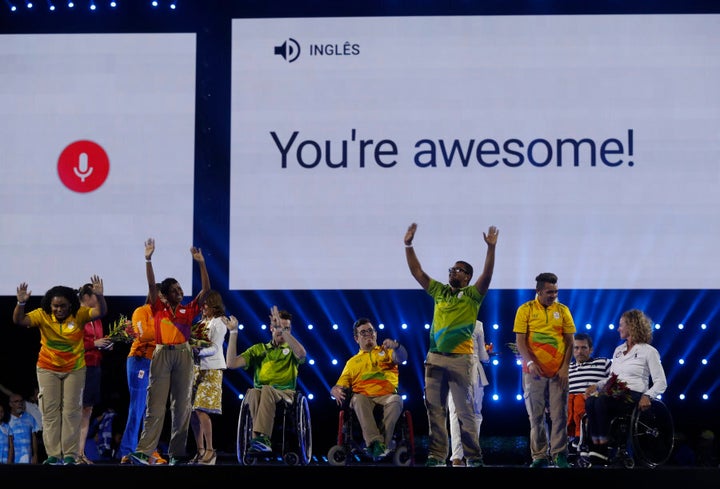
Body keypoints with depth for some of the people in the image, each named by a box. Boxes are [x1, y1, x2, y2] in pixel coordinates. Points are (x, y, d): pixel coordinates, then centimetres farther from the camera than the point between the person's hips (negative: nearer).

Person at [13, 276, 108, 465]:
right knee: (50, 410, 1)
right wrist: (21, 303, -38)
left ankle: (70, 454, 4)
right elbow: (19, 320, -20)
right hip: (48, 369, 1)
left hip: (74, 369, -1)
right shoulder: (42, 315, -13)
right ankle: (53, 454, 5)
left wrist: (99, 296, -42)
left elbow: (101, 312, -24)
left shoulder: (79, 314, -14)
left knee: (72, 410, 1)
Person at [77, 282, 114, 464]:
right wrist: (94, 344, -17)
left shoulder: (96, 319, 16)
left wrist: (105, 345, 6)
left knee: (87, 412, 9)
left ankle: (81, 453, 12)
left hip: (95, 366, 9)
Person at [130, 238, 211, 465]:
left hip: (183, 355, 2)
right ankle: (144, 451, -10)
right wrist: (148, 259, -12)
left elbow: (206, 289, 7)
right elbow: (151, 285, -2)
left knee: (182, 405, 3)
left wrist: (201, 263, 1)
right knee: (156, 404, -6)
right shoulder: (158, 308, 8)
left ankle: (177, 453, 9)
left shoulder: (189, 310, 12)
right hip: (162, 354, -2)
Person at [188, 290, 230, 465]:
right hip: (196, 369, 7)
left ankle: (210, 450, -6)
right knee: (192, 411, 2)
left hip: (210, 371, -7)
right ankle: (200, 451, 8)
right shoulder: (201, 322, 18)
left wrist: (196, 351, -26)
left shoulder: (218, 323, -3)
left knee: (201, 410, -14)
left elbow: (214, 349, -13)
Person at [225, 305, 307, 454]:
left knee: (267, 390, -36)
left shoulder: (291, 349, 16)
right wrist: (233, 333, 8)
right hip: (260, 393, 2)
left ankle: (260, 437, -50)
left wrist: (284, 330, -15)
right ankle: (263, 441, -47)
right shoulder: (258, 349, 22)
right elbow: (231, 363, 10)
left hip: (285, 394, -2)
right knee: (253, 392, -35)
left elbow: (302, 354, -12)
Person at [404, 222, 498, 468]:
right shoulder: (439, 291, 15)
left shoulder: (472, 295, 3)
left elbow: (487, 275, -12)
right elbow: (416, 271, 13)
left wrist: (491, 248, -22)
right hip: (435, 358, 4)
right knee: (435, 409, 4)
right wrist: (409, 245, 5)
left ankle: (474, 457, 1)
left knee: (465, 410, -2)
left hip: (461, 359, -4)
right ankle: (436, 456, 7)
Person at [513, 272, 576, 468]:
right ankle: (539, 456, 7)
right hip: (534, 370, -1)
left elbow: (570, 341, 7)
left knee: (559, 414, -2)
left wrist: (565, 367, -3)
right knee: (536, 415, 2)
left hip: (558, 371, 1)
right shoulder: (525, 310, 2)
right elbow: (520, 340, -2)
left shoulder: (562, 310, 8)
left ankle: (559, 454, 3)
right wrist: (530, 362, -15)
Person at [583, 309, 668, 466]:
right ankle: (595, 446, -35)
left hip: (634, 396, -6)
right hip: (614, 394, 6)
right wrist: (597, 386, 7)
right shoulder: (618, 350, 25)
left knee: (602, 401, -36)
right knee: (590, 401, -30)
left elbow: (661, 382, -1)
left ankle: (601, 451, -33)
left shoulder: (649, 351, 4)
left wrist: (648, 396, -20)